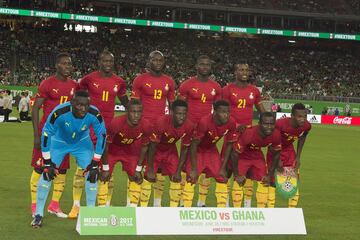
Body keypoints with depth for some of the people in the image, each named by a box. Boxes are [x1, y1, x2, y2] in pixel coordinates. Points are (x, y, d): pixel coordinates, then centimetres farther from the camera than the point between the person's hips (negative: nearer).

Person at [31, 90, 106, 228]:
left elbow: (101, 136, -15)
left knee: (92, 173, -10)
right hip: (59, 142, -2)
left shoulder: (94, 114, -31)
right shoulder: (60, 112, -36)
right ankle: (38, 214, -1)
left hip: (82, 143, 2)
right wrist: (47, 162, -22)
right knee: (47, 173, -14)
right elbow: (46, 135, -24)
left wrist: (95, 163, -14)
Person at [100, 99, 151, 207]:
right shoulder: (116, 123, -38)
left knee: (136, 178, 0)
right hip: (112, 150, -3)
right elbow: (106, 144, -24)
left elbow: (144, 147, -10)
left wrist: (139, 169, -6)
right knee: (104, 177, -10)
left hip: (130, 151, 3)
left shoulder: (146, 126, -28)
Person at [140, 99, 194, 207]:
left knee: (176, 178, -3)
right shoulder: (161, 123, -36)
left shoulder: (189, 126, -25)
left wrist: (178, 171, -10)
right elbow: (152, 146, -25)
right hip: (156, 150, -3)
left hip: (171, 150, 3)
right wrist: (150, 170, -22)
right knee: (148, 177, -10)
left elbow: (184, 149, -11)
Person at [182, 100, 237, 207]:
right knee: (191, 178, -15)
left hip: (212, 150, 5)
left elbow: (229, 145, -7)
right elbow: (194, 144, -26)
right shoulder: (204, 122, -34)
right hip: (198, 150, -4)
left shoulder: (231, 123, -21)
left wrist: (223, 168, -7)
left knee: (222, 178, 0)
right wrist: (194, 169, -26)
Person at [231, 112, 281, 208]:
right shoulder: (248, 134, -39)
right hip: (242, 156, -5)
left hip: (257, 155, 5)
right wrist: (236, 175, -21)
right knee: (239, 181, -17)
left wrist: (269, 175, -3)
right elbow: (235, 154, -27)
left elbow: (276, 154, -4)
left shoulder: (276, 135, -24)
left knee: (264, 181, 0)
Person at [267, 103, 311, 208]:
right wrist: (277, 159, -17)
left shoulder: (307, 126, -20)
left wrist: (298, 157, 2)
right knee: (273, 181, -5)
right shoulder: (280, 124, -35)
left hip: (289, 151, 5)